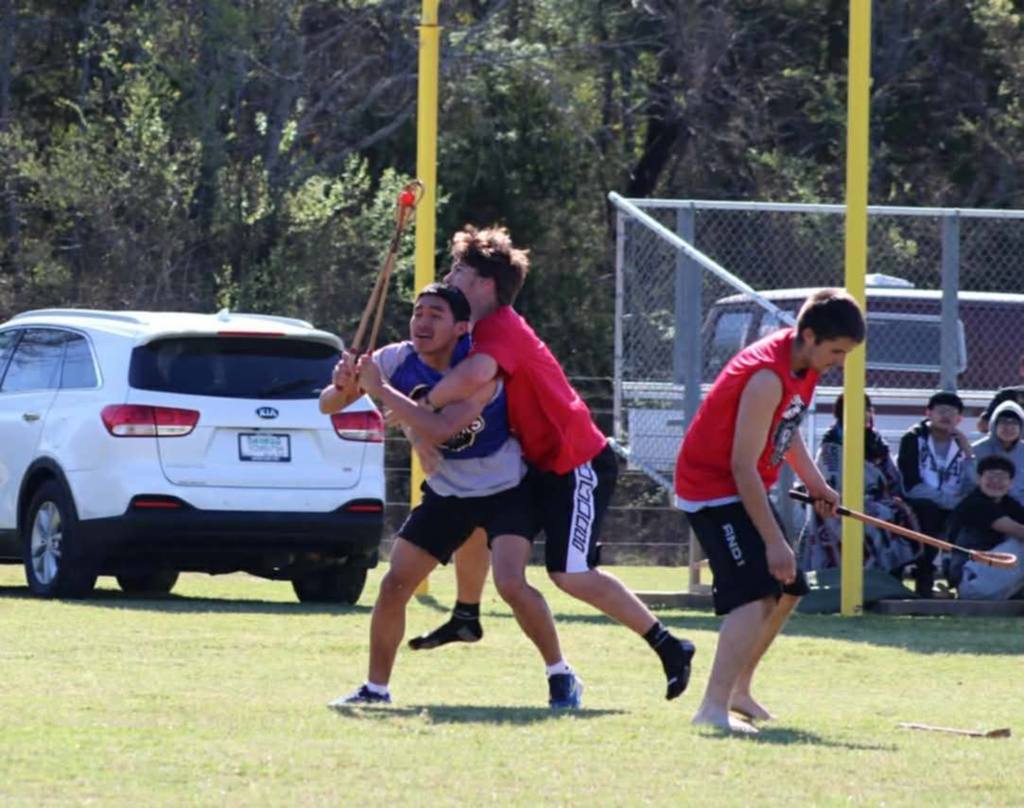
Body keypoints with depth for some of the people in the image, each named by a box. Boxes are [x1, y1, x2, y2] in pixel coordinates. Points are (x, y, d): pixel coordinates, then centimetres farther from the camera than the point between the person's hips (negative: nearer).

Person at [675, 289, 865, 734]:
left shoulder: (803, 363, 1)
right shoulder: (768, 376, -29)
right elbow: (743, 467, -28)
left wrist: (815, 482, 8)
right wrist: (774, 541, -27)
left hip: (743, 490, 10)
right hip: (711, 485, -10)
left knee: (788, 590, 17)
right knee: (756, 593, -23)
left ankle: (737, 690, 32)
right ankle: (713, 707, -28)